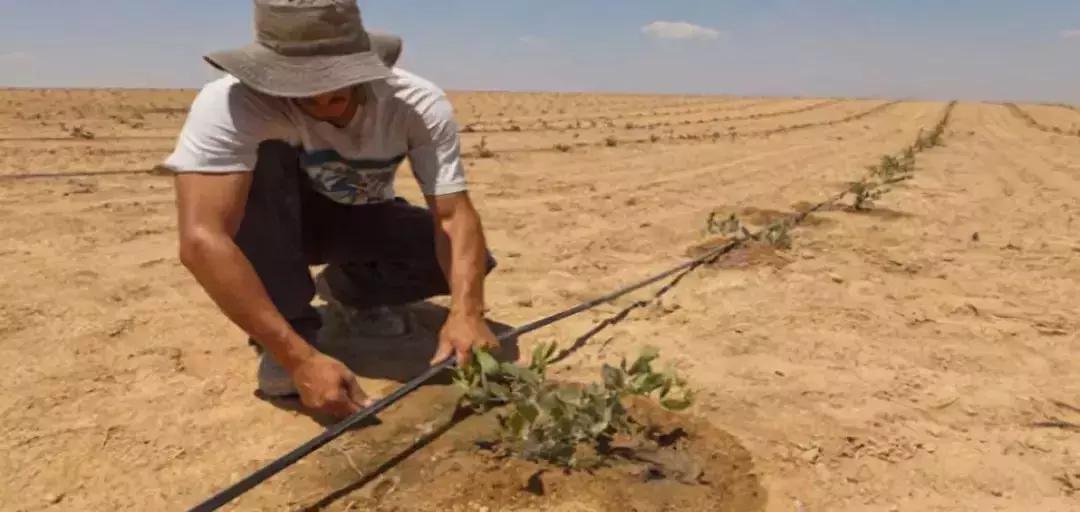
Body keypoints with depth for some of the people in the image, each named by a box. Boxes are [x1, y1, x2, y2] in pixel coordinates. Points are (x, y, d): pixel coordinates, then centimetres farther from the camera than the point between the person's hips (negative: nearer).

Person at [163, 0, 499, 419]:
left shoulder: (419, 104, -27)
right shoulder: (231, 102, -35)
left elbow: (454, 216, -31)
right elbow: (202, 240, -42)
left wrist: (466, 311, -49)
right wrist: (300, 357, -48)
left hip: (363, 220, 2)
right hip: (280, 223, -1)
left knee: (464, 261, -22)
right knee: (262, 159, -33)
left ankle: (350, 289, 7)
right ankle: (292, 329, -16)